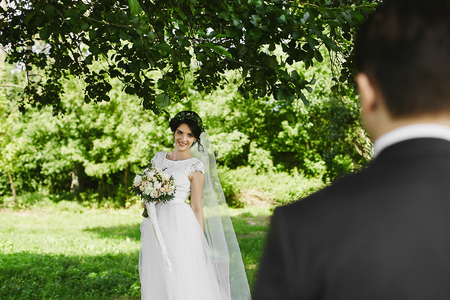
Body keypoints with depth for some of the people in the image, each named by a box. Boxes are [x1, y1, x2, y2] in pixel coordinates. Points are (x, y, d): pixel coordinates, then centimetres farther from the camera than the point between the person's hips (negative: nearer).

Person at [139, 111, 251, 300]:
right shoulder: (159, 158, 12)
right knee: (157, 282, 8)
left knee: (183, 281, -6)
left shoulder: (195, 167, -4)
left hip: (181, 225, -5)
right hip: (156, 226, 5)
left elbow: (197, 207, -4)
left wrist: (199, 241, -7)